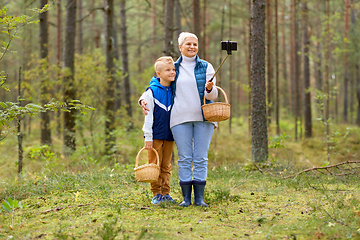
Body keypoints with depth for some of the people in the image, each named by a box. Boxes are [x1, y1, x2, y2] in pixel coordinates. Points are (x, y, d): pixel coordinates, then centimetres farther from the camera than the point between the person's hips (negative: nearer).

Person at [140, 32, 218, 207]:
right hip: (181, 118, 0)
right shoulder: (174, 68, 10)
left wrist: (209, 89, -22)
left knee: (201, 158, -1)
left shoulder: (206, 67, 8)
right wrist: (143, 100, 0)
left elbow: (213, 95, 2)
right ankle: (186, 197, 3)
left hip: (203, 117, 0)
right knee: (184, 158, -2)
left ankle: (199, 198, 2)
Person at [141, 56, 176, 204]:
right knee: (155, 165, 0)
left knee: (166, 166, 9)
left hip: (169, 136, 4)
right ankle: (156, 194, 7)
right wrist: (148, 137, -8)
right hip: (156, 135, -4)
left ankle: (165, 193, 15)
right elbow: (148, 116, -6)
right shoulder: (152, 91, -6)